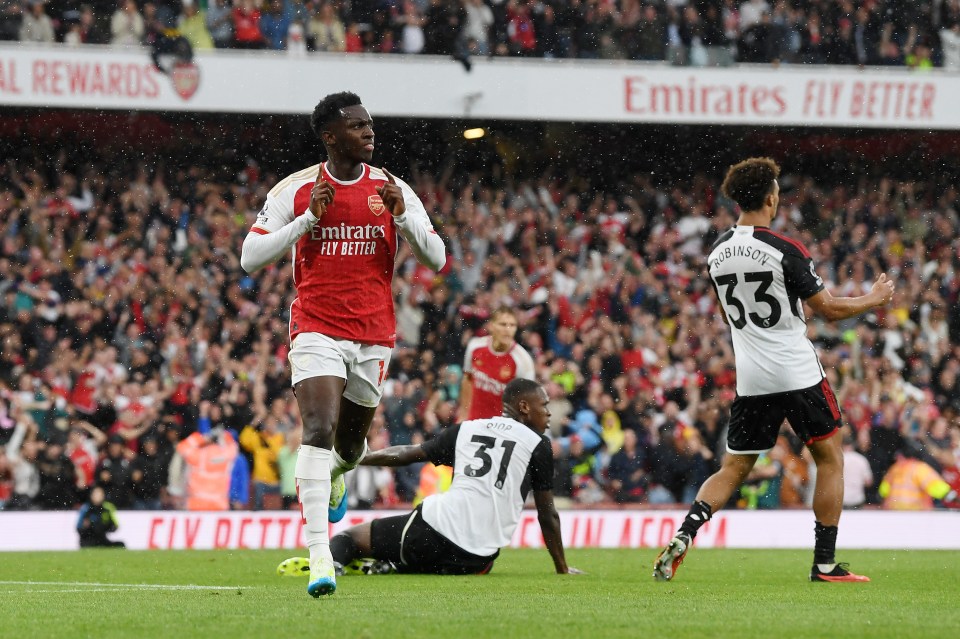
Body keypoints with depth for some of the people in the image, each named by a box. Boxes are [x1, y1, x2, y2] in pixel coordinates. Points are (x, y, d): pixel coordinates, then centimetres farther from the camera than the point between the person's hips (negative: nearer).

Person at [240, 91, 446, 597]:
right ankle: (319, 554, -26)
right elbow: (250, 258, -5)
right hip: (317, 330, -3)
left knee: (350, 444, 14)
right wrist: (309, 218, -14)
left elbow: (437, 259, 2)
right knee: (319, 430, -21)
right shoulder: (294, 190, -2)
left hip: (374, 336, 3)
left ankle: (337, 471, 54)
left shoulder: (392, 190, 3)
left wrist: (401, 214, -15)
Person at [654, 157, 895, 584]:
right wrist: (873, 299, 9)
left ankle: (683, 536, -13)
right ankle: (825, 563, 8)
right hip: (798, 372, -5)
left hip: (750, 380, 5)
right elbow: (828, 309, -7)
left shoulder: (717, 253, 5)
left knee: (732, 469, 10)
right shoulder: (785, 251, -13)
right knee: (829, 458, 10)